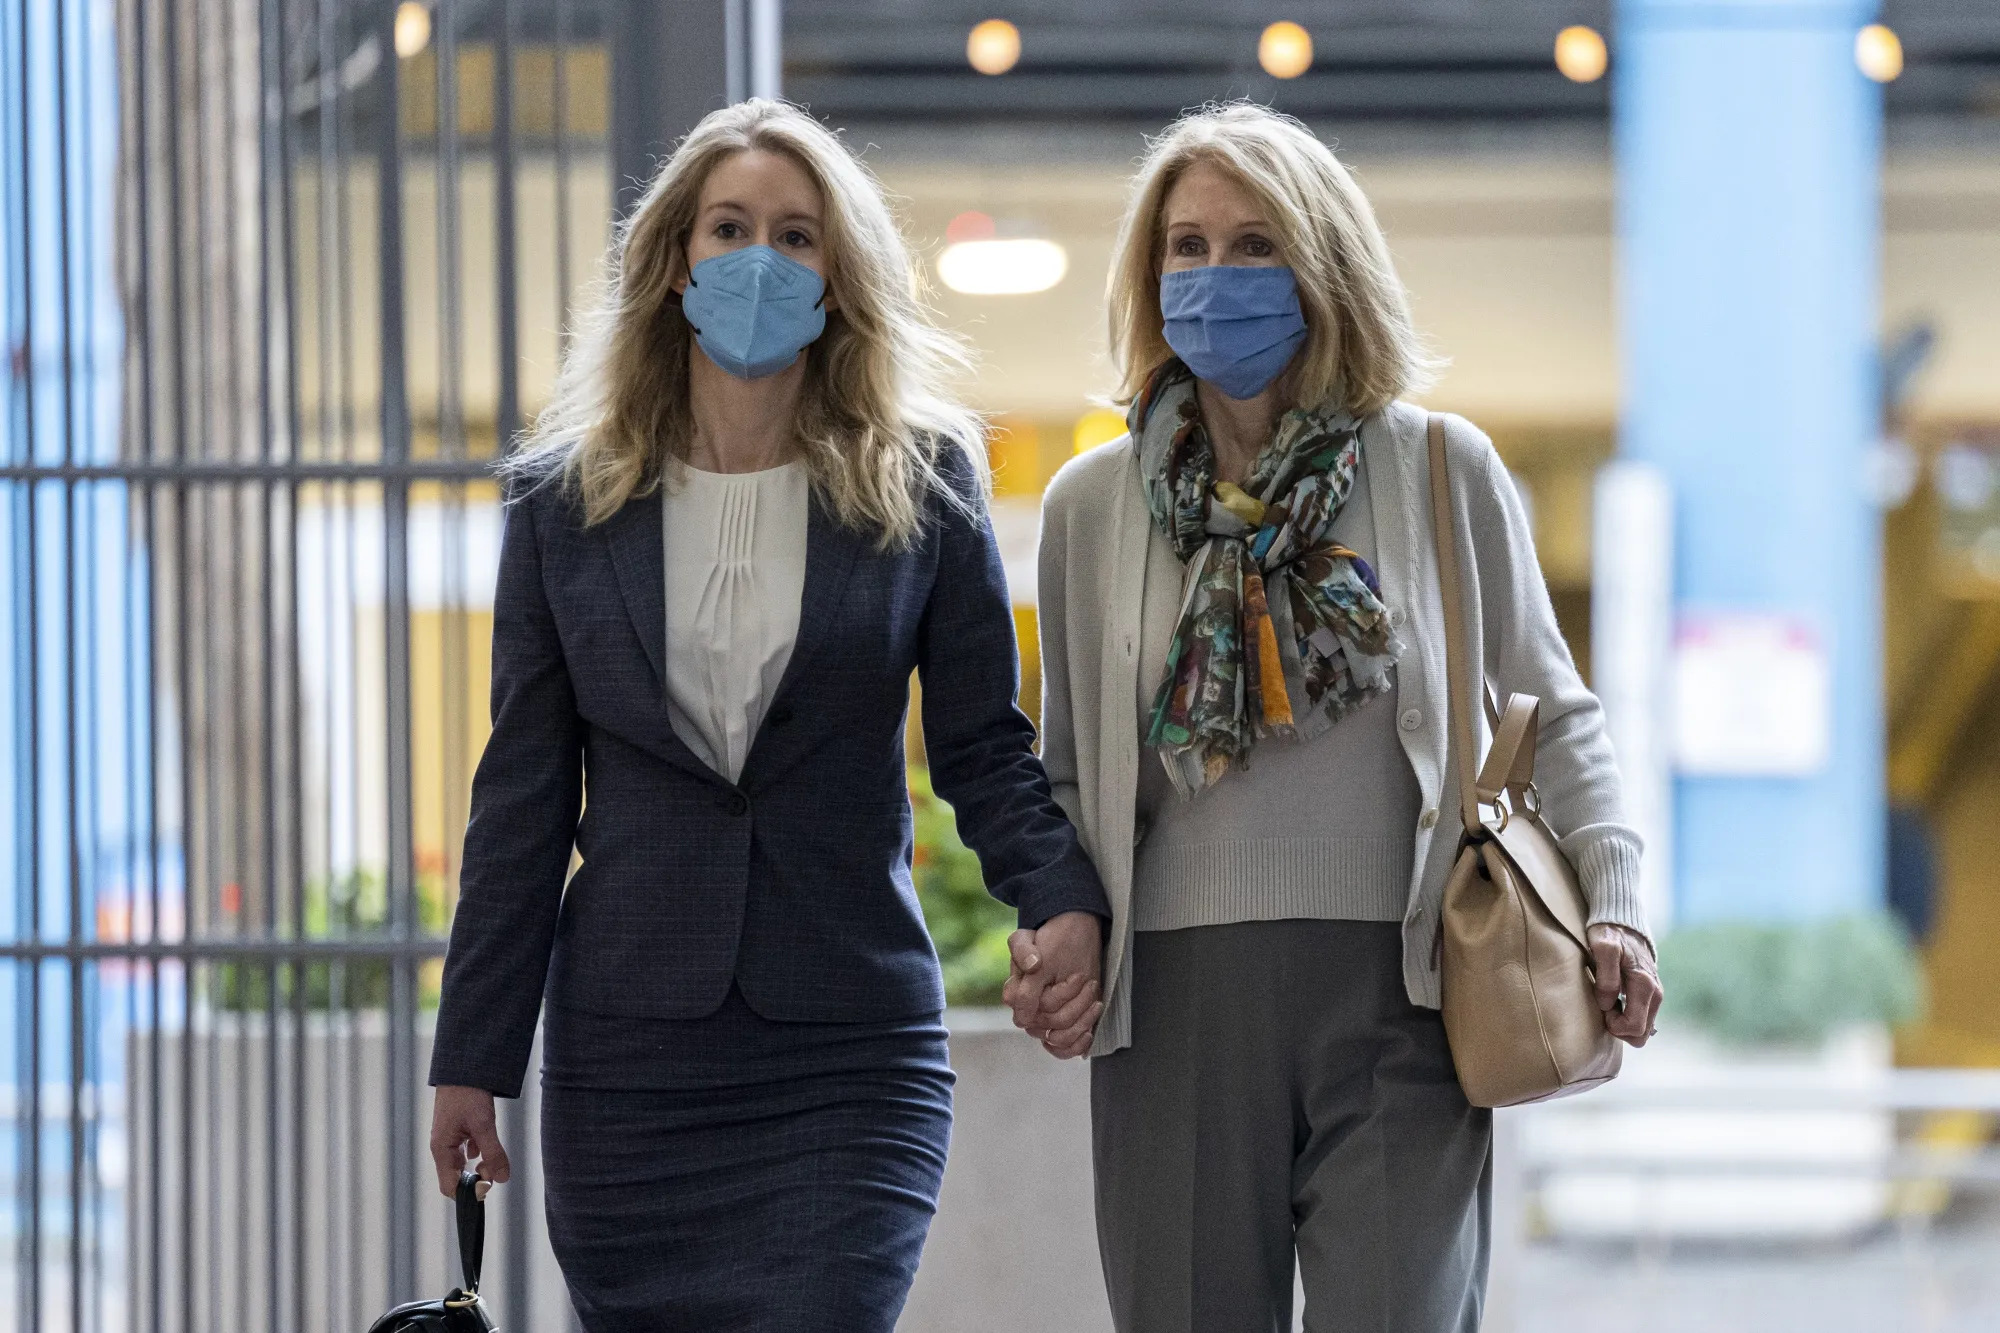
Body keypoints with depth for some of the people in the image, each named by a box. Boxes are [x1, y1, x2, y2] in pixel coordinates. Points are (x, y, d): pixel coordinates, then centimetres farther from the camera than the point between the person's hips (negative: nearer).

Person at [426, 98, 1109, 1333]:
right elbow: (525, 795, 9)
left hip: (849, 1061, -2)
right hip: (625, 1064, 2)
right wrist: (473, 1058, 7)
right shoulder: (566, 502, 7)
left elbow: (984, 745, 5)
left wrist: (1061, 900, -16)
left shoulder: (922, 488, 3)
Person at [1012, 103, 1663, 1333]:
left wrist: (1612, 903, -3)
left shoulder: (1443, 471, 5)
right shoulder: (1093, 504, 10)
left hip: (1397, 997, -2)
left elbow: (1550, 715, 10)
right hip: (1176, 997, 2)